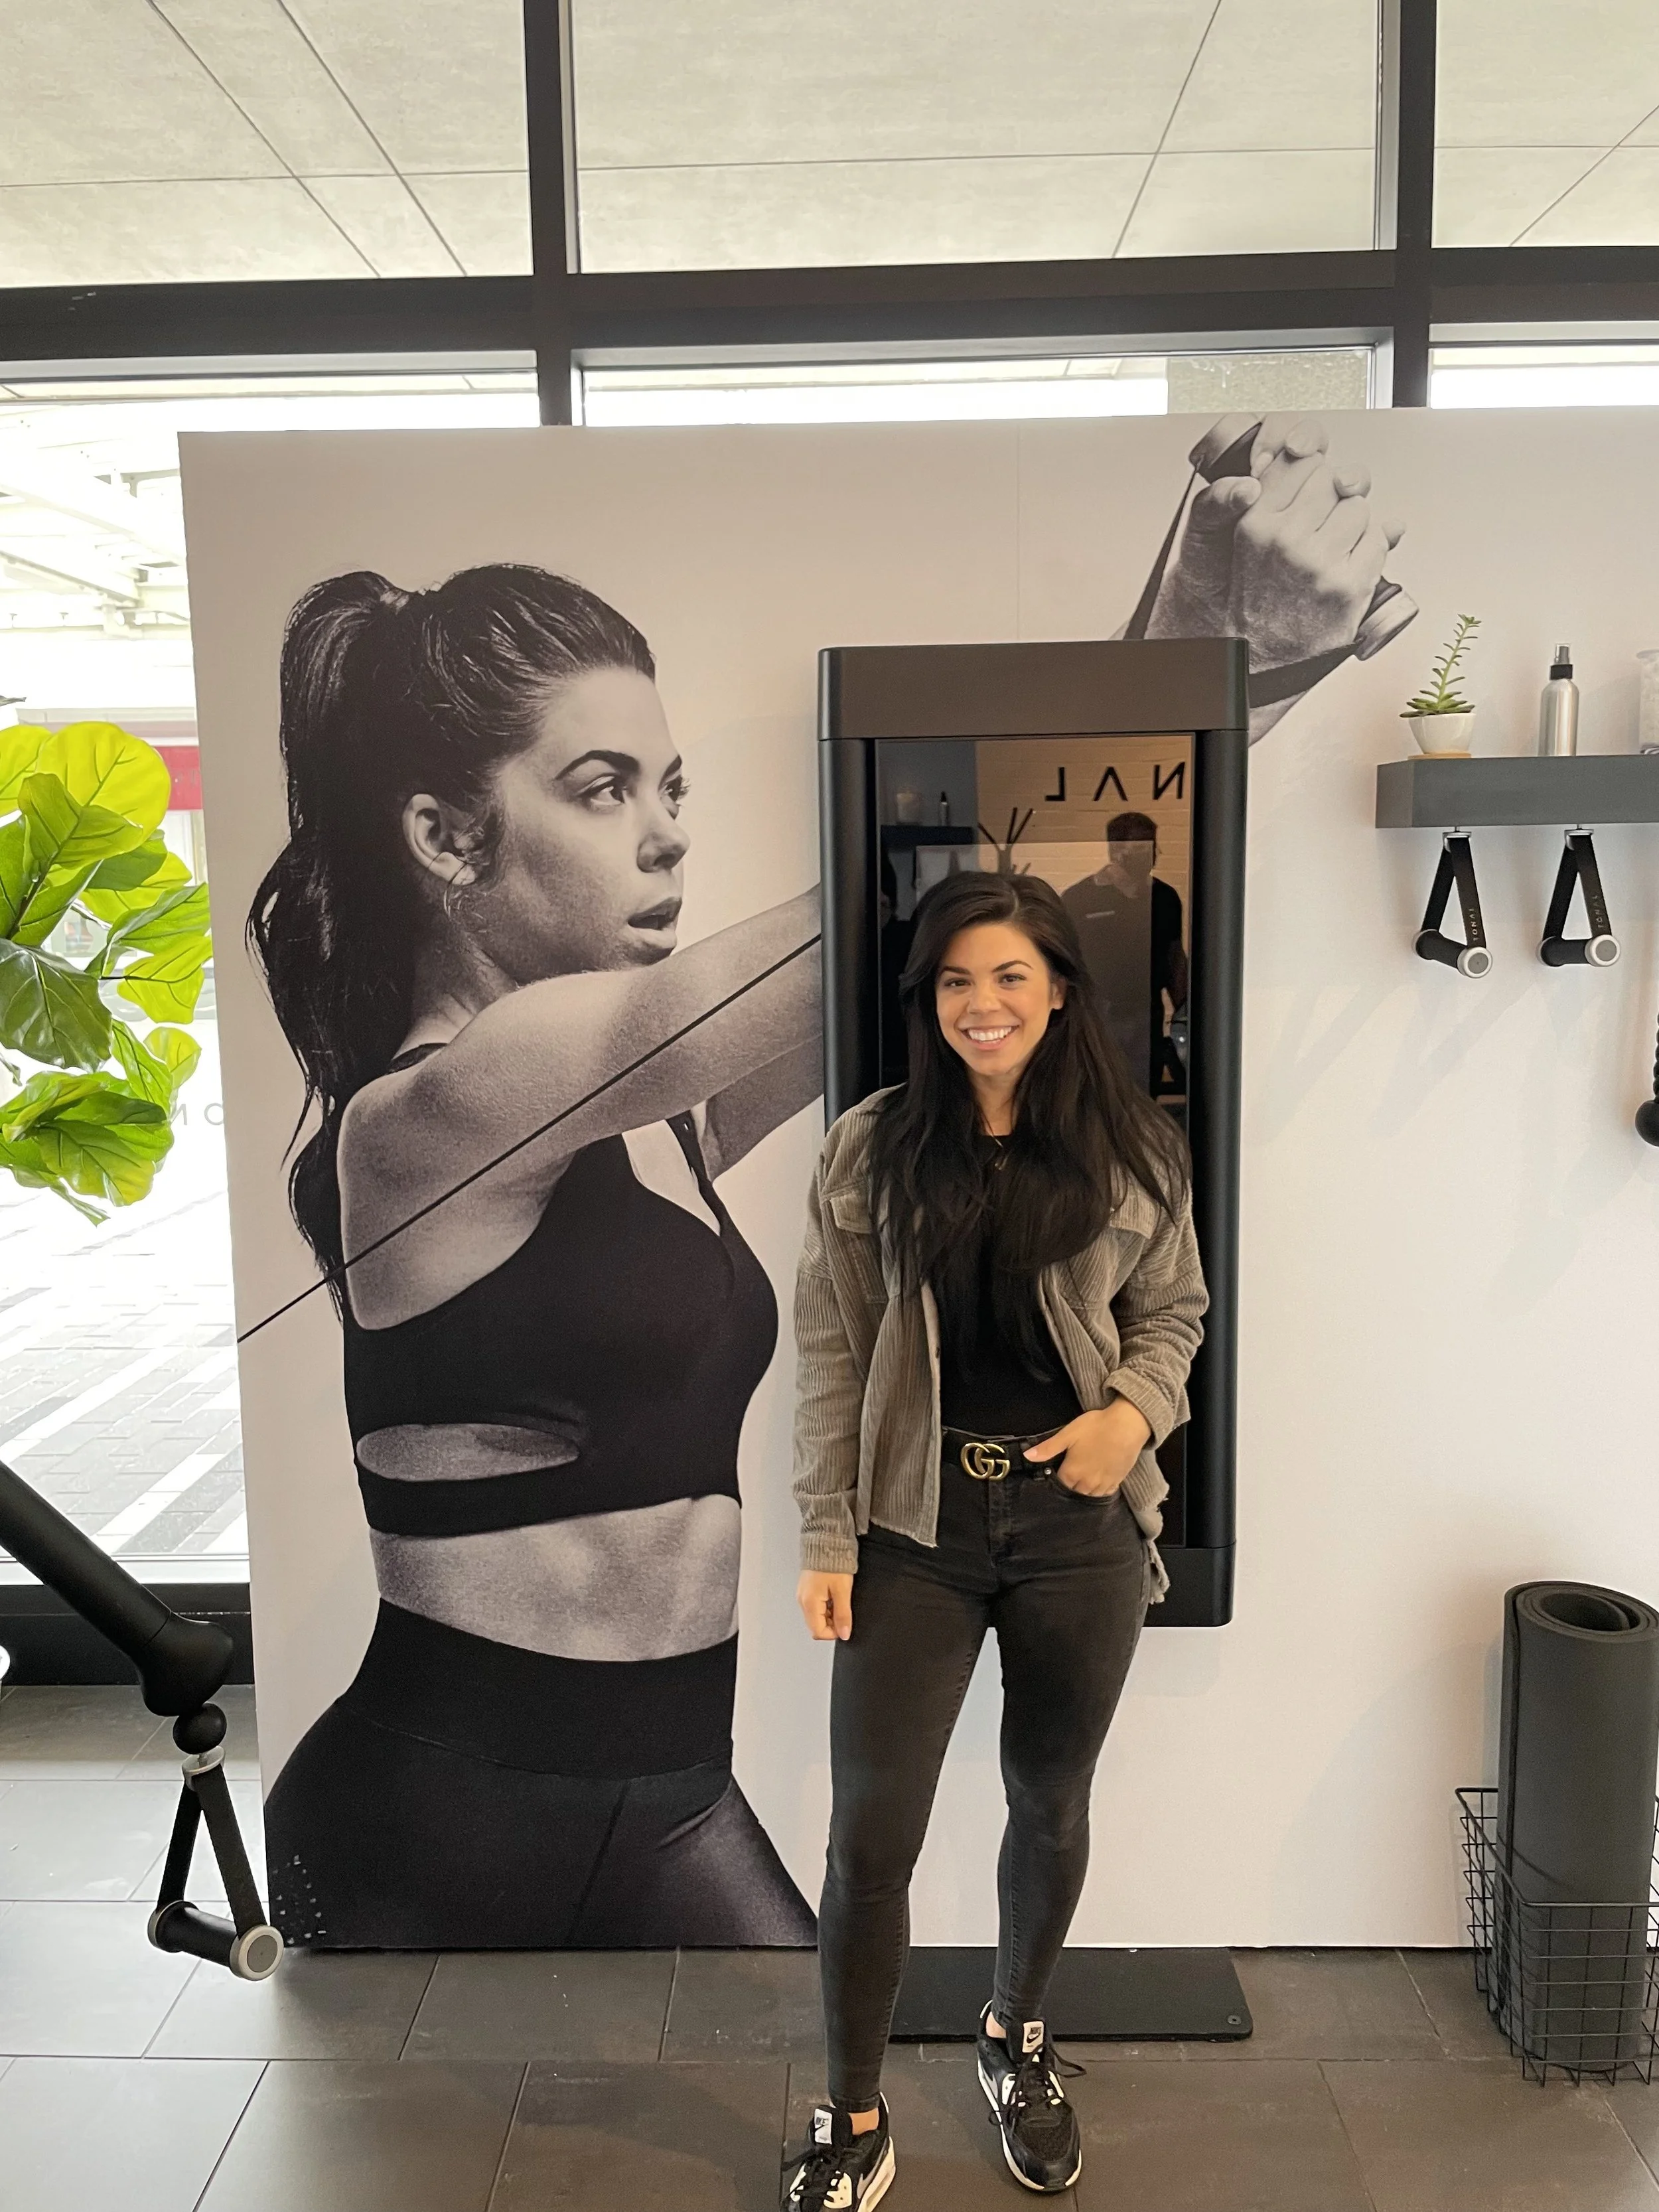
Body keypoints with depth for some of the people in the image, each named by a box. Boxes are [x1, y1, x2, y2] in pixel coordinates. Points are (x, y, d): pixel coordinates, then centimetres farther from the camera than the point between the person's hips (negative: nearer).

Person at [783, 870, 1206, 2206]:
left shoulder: (1134, 1153, -2)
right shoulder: (873, 1148, -4)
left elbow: (1174, 1314, 8)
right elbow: (831, 1353, -2)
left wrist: (1137, 1408, -13)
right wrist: (827, 1539, -4)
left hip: (1078, 1521, 1)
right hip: (917, 1523, -1)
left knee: (1052, 1806, 19)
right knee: (872, 1834, 2)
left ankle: (1017, 2038, 47)